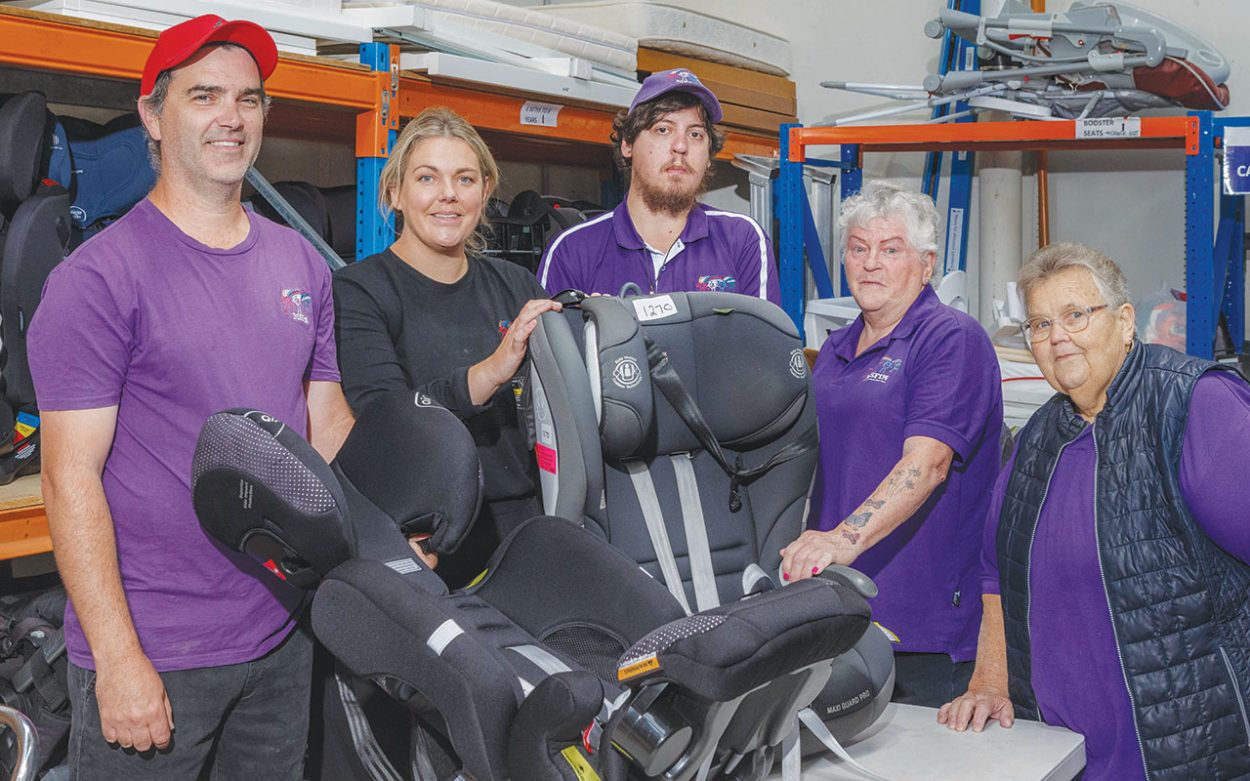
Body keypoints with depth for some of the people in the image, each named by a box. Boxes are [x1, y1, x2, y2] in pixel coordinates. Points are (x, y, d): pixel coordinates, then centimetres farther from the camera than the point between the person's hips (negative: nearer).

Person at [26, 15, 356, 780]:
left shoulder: (302, 264, 7)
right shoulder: (98, 277, -11)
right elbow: (72, 479, -14)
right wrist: (118, 658, -17)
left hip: (285, 634, 6)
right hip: (152, 657, -5)